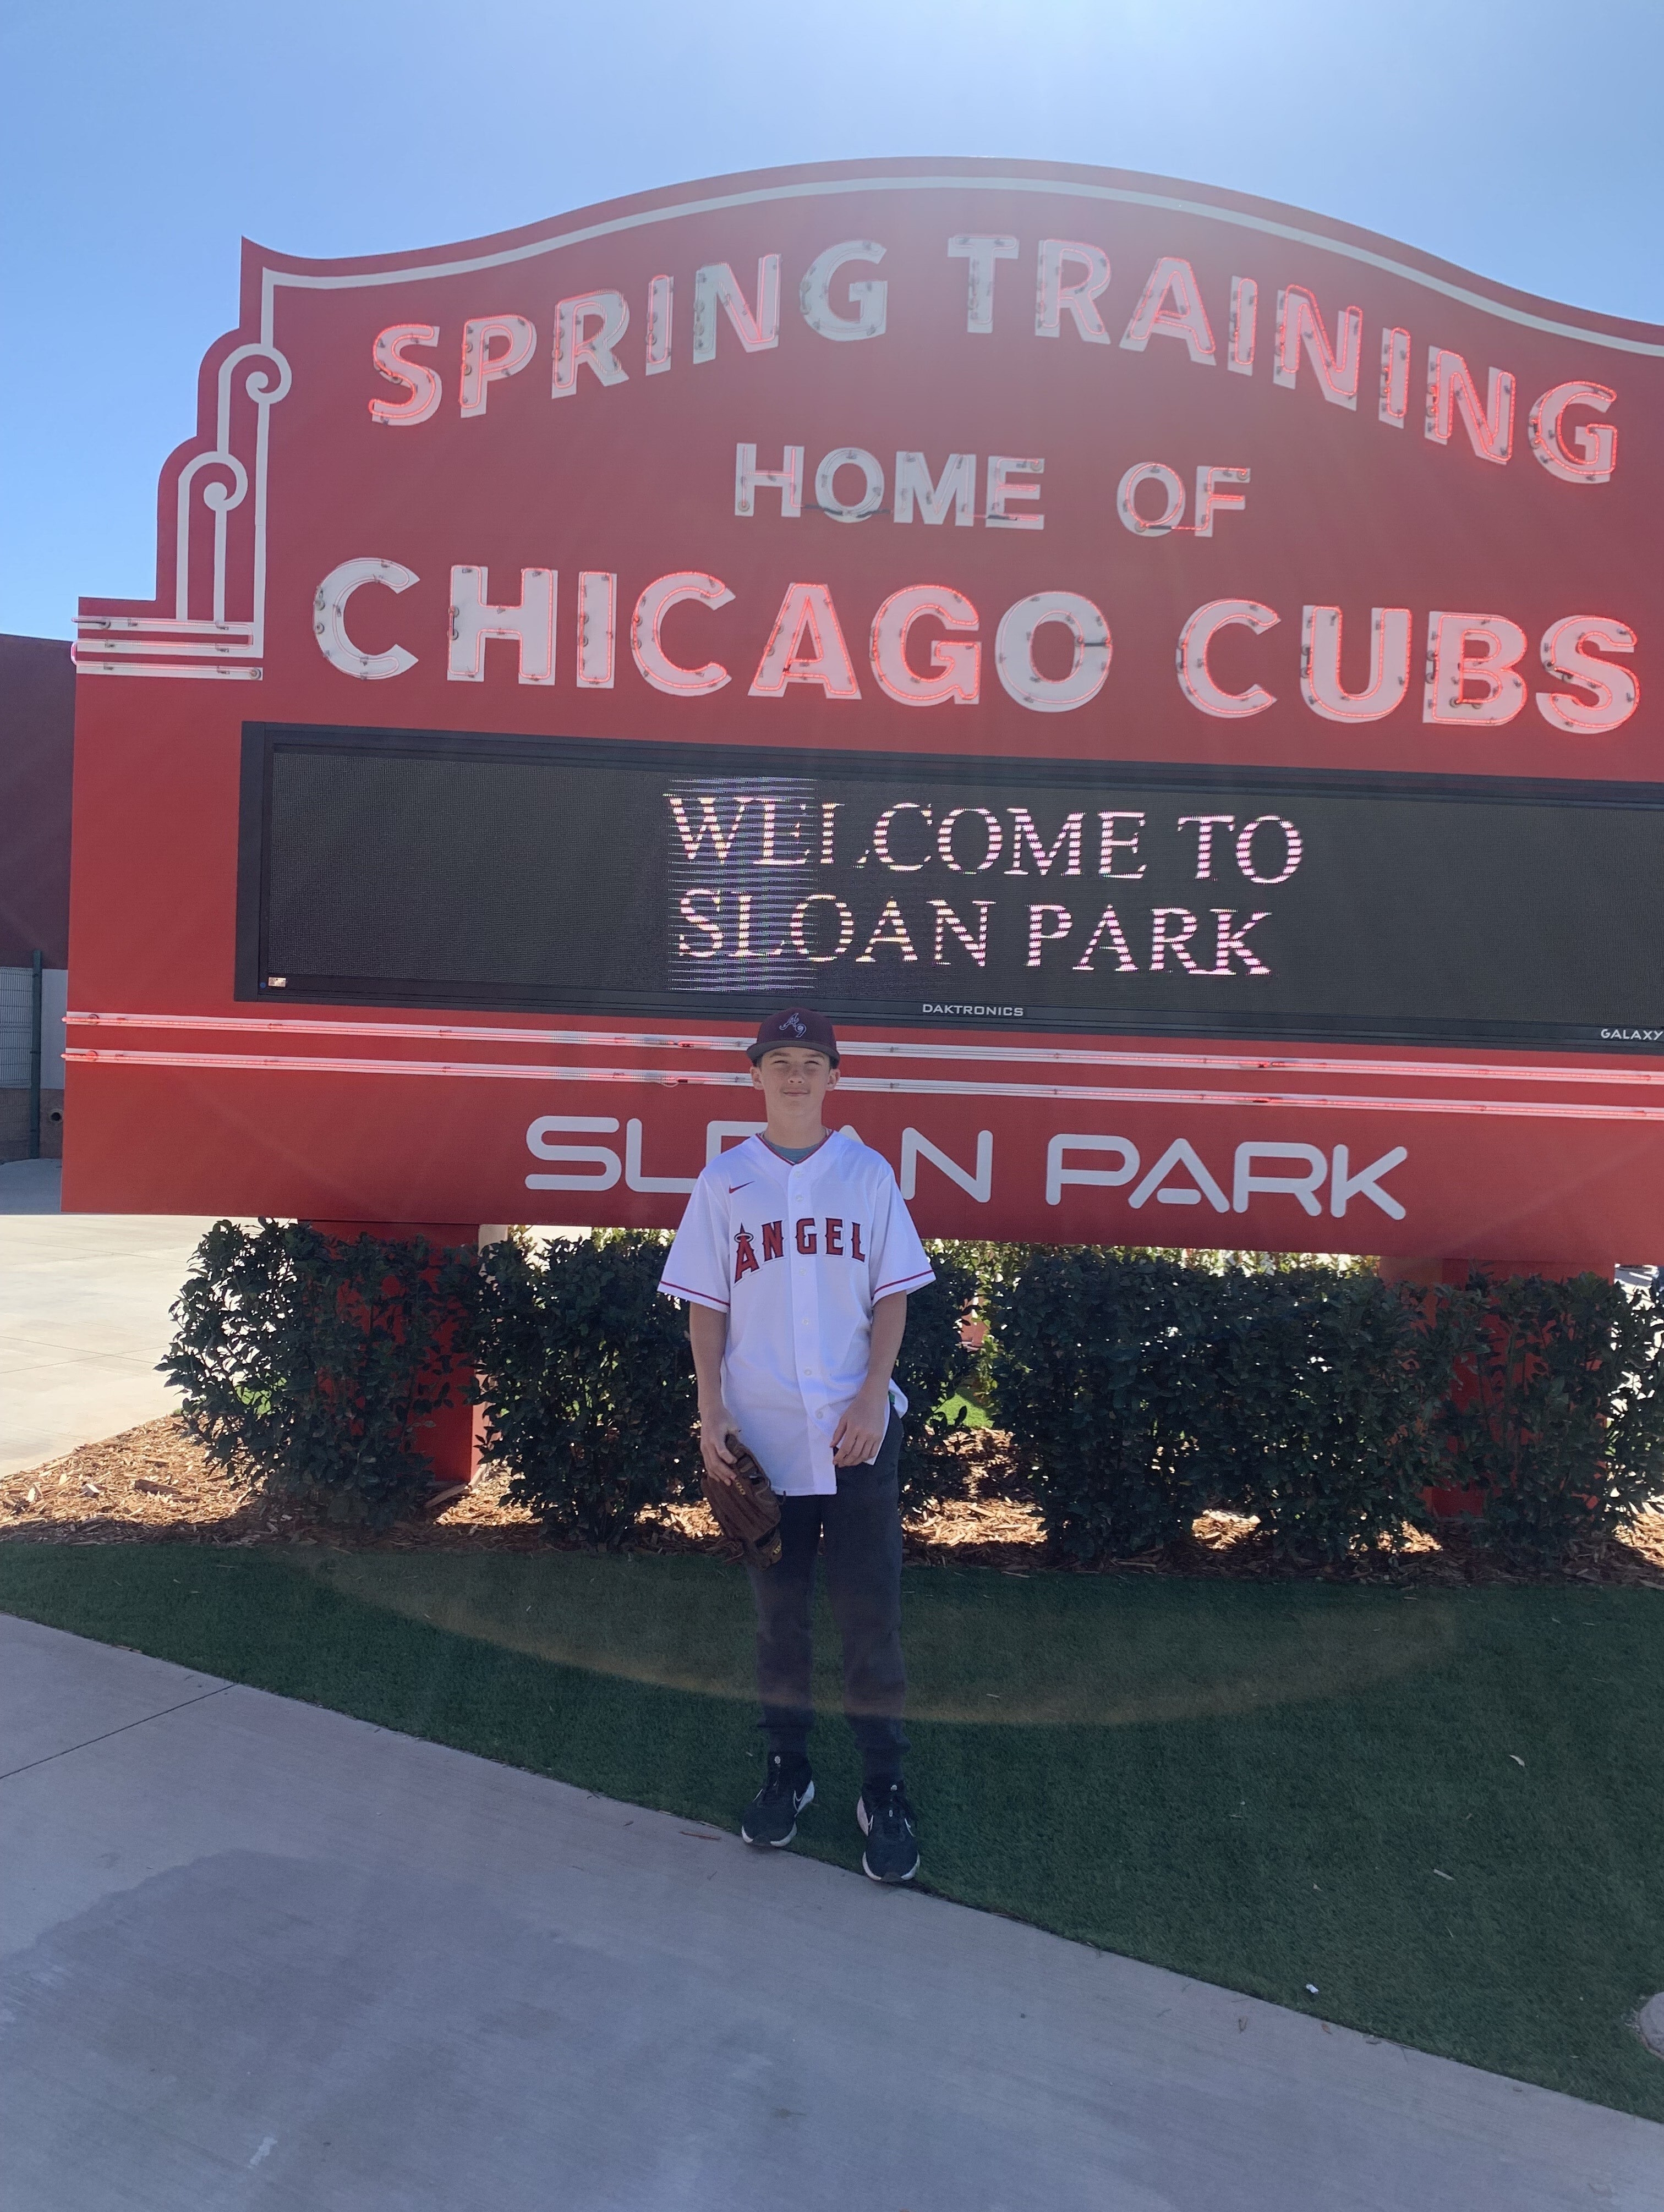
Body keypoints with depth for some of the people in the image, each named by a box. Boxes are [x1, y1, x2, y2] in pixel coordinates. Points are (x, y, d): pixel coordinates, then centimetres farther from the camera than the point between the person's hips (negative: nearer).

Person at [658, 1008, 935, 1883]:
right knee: (777, 1607, 13)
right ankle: (786, 1767, 28)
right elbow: (706, 1307, 5)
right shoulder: (725, 1179, 4)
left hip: (857, 1431, -1)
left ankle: (884, 1788, 13)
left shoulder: (867, 1173, 3)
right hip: (761, 1431, 1)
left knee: (871, 1610, 1)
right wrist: (711, 1411, -4)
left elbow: (892, 1296, 3)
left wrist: (872, 1399, -9)